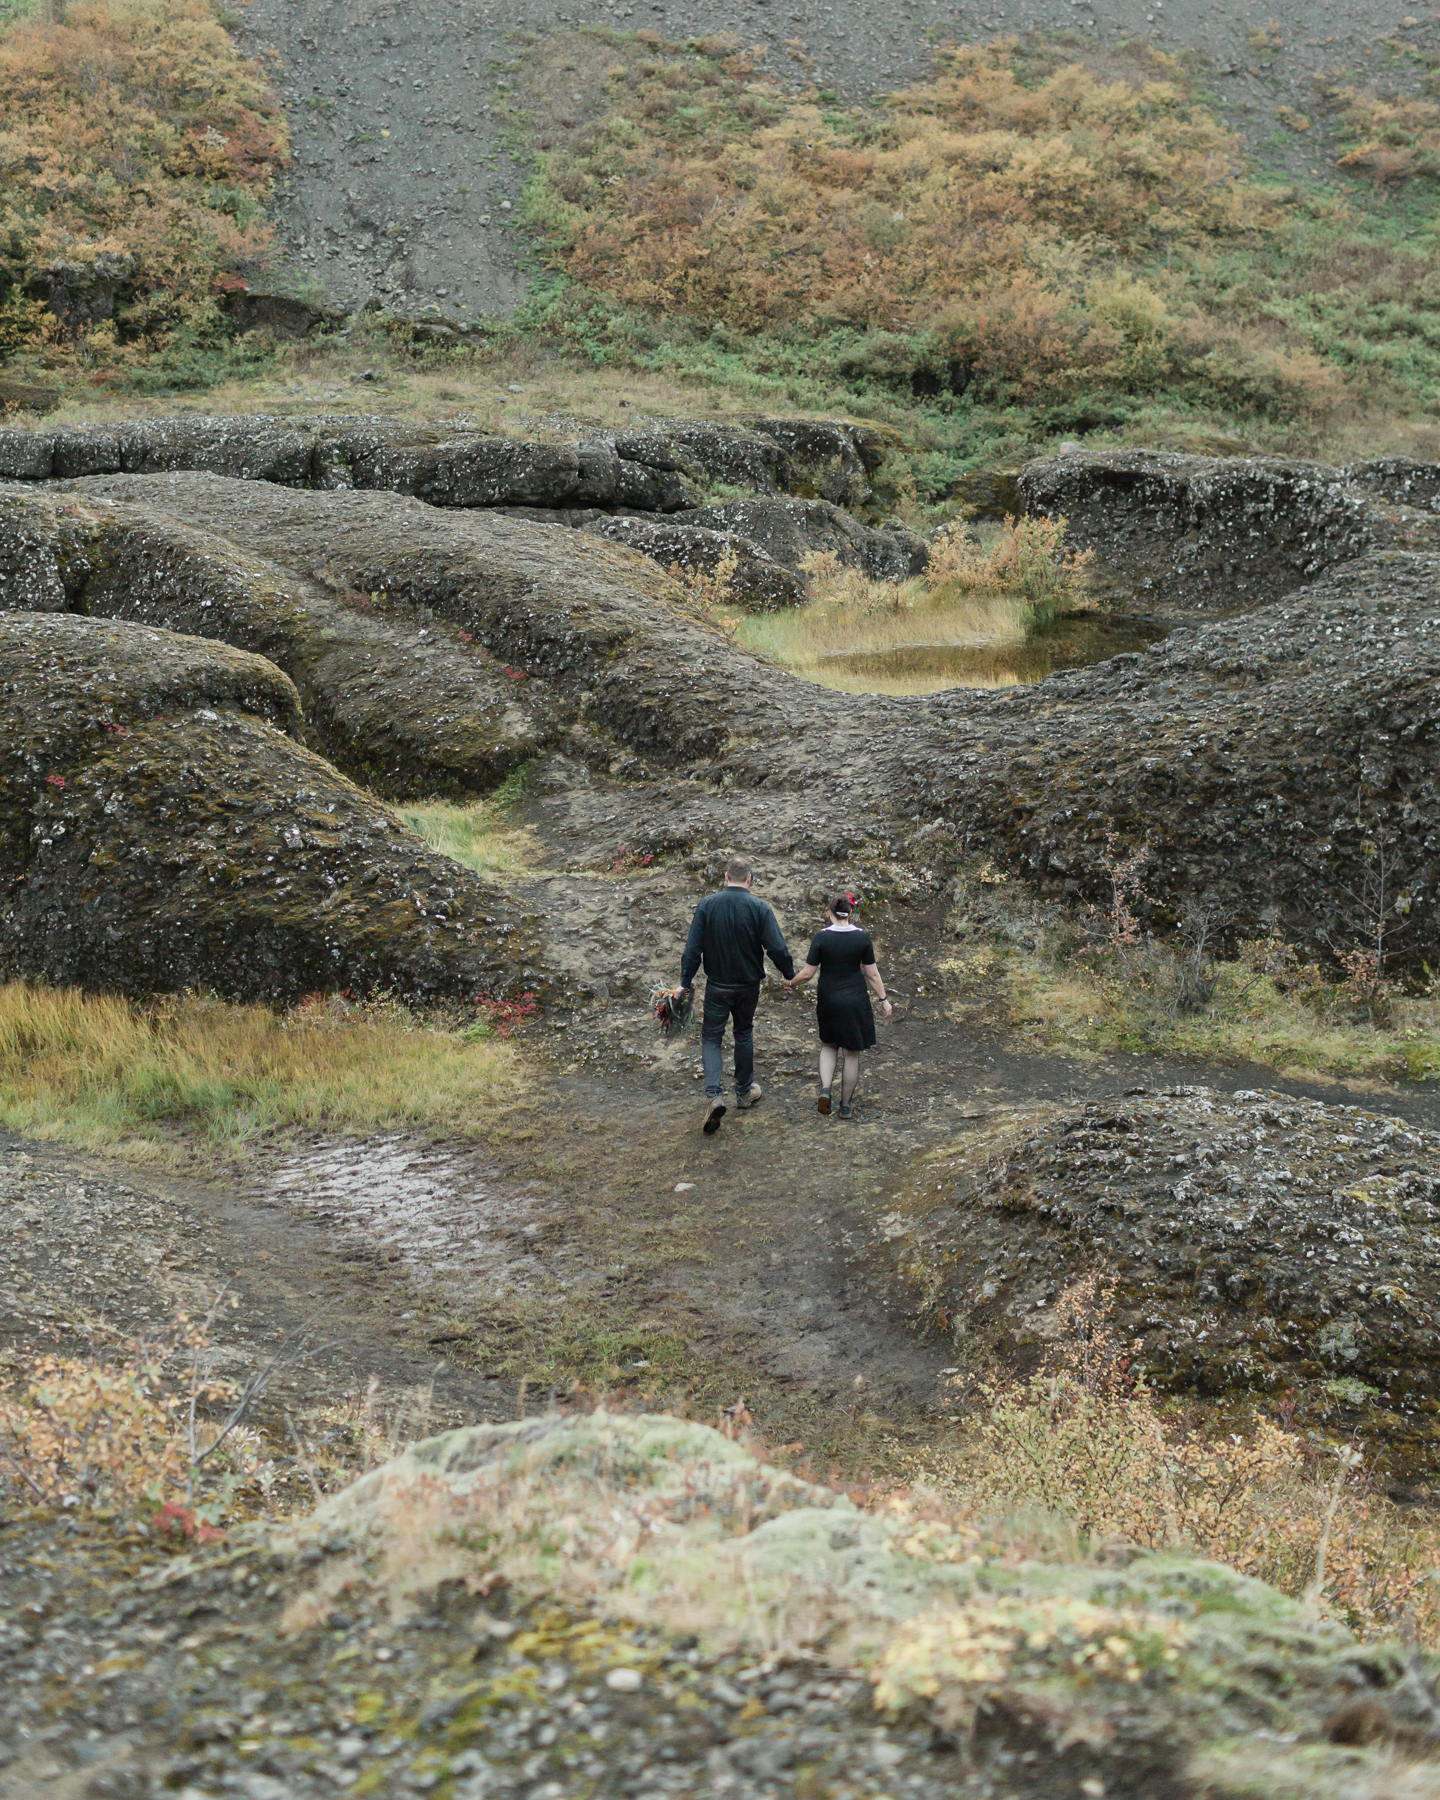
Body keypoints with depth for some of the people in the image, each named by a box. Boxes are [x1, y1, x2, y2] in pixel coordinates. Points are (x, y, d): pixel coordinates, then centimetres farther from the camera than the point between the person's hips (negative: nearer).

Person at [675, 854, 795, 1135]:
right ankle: (744, 1091, 33)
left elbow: (693, 948, -8)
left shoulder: (706, 905, -9)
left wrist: (685, 983, -1)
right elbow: (777, 948, -13)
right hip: (748, 985, 0)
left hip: (717, 985, 0)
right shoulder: (759, 908, -12)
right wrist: (789, 974, 5)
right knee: (744, 1034, 20)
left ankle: (713, 1095, -13)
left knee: (711, 1037, 7)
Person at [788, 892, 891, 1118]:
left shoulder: (821, 938, -10)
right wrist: (883, 999, 6)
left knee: (828, 1046, 22)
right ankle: (846, 1106, 17)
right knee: (852, 1053, 10)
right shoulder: (862, 937, -8)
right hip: (856, 1001, 0)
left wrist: (792, 983, 12)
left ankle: (825, 1089, 0)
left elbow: (808, 973, -7)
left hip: (827, 1000, 0)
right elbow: (872, 974, -4)